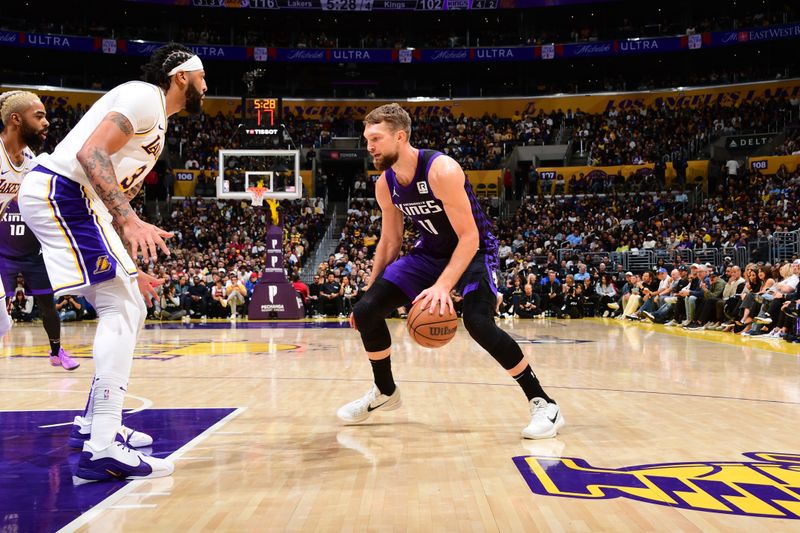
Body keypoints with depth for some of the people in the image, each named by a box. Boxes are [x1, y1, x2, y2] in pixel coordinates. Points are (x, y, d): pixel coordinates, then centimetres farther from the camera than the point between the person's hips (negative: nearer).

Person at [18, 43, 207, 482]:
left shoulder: (155, 122, 23)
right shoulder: (144, 96, -7)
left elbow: (118, 193, 27)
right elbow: (91, 153, -22)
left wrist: (129, 268, 27)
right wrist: (130, 222, -31)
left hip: (73, 201, 10)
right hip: (58, 193, -10)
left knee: (128, 308, 14)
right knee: (120, 310, -15)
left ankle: (93, 423, 23)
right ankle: (102, 449, -19)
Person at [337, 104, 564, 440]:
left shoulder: (442, 171, -28)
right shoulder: (385, 185, -7)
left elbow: (469, 236, -29)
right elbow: (390, 241, 8)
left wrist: (443, 285, -40)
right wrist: (371, 289, 7)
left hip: (474, 250, -7)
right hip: (430, 251, 7)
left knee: (477, 321, -32)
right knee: (365, 311, -4)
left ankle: (543, 403, -18)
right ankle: (385, 392, 19)